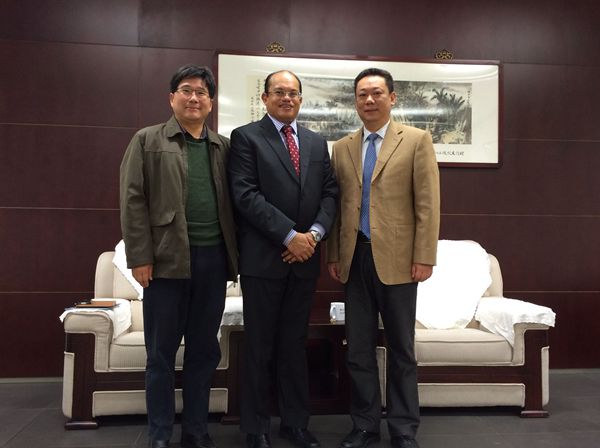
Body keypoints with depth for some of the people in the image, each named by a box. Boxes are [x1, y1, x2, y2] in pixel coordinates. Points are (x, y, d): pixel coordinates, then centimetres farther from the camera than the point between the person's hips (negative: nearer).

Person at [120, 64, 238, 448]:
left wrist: (234, 254, 5)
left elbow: (232, 201, 12)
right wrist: (140, 257, -10)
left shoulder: (223, 146, 14)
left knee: (205, 351, 11)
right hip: (167, 258, -3)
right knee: (162, 352, 6)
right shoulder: (148, 140, 4)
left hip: (213, 258, 3)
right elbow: (133, 200, -3)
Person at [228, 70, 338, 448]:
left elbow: (330, 192, 9)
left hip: (305, 259, 4)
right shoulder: (246, 137, -1)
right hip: (263, 259, -4)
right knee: (260, 347, 6)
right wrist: (290, 236, -16)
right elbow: (246, 195, -12)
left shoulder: (317, 143, 15)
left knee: (295, 345, 13)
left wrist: (314, 233, -8)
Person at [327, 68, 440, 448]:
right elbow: (336, 205, 13)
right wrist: (333, 254, 8)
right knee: (358, 349, 10)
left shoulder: (416, 140, 1)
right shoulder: (343, 148, 12)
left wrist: (424, 256, -10)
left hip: (396, 258, -3)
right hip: (355, 258, 4)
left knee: (401, 349, 8)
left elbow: (428, 203, -5)